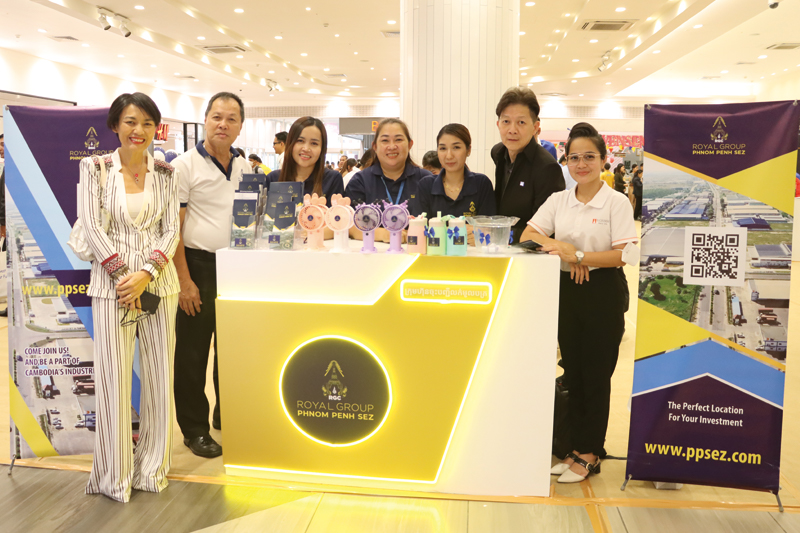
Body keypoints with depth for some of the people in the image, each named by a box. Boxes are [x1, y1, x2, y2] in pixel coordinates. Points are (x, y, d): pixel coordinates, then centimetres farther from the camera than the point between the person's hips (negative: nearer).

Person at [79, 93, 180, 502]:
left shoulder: (165, 173, 8)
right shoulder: (95, 168, 2)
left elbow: (170, 230, 3)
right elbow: (92, 227, -5)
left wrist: (147, 273, -11)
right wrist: (123, 274, -12)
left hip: (158, 282, 3)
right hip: (111, 283, -2)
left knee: (159, 374, 6)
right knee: (114, 376, 1)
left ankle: (152, 467, 22)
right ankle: (115, 474, 16)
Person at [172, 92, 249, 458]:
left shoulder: (245, 167, 10)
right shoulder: (185, 165, -7)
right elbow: (172, 228, -10)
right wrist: (184, 280, -15)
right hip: (199, 266, -5)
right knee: (192, 353, 4)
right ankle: (194, 430, 18)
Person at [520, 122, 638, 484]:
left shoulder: (616, 202, -6)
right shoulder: (559, 200, 8)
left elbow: (626, 253, -13)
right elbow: (528, 233, 3)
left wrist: (578, 255, -18)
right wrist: (555, 244, -16)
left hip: (603, 294, -5)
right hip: (567, 291, 5)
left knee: (596, 376, 3)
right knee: (573, 374, 11)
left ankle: (589, 455, 16)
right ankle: (579, 448, 24)